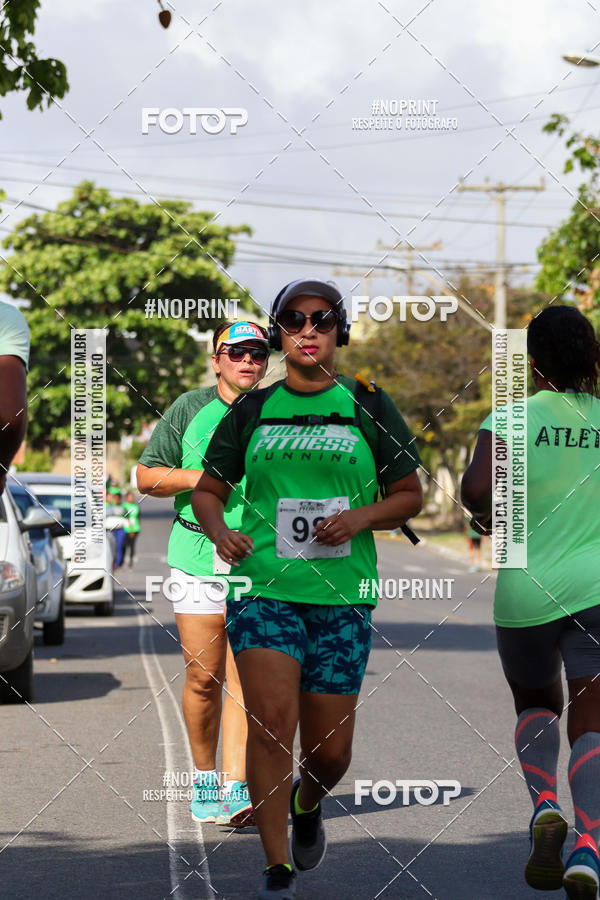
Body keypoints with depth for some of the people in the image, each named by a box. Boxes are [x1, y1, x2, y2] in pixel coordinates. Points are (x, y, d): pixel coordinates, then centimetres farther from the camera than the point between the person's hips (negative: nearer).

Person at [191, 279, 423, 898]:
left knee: (331, 751, 3)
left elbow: (410, 495, 11)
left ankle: (306, 805, 39)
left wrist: (359, 517, -8)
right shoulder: (252, 409, 9)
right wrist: (219, 532, -6)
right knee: (271, 720, -18)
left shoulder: (367, 407, 7)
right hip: (264, 586, 0)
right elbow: (207, 491, 16)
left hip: (341, 595, 1)